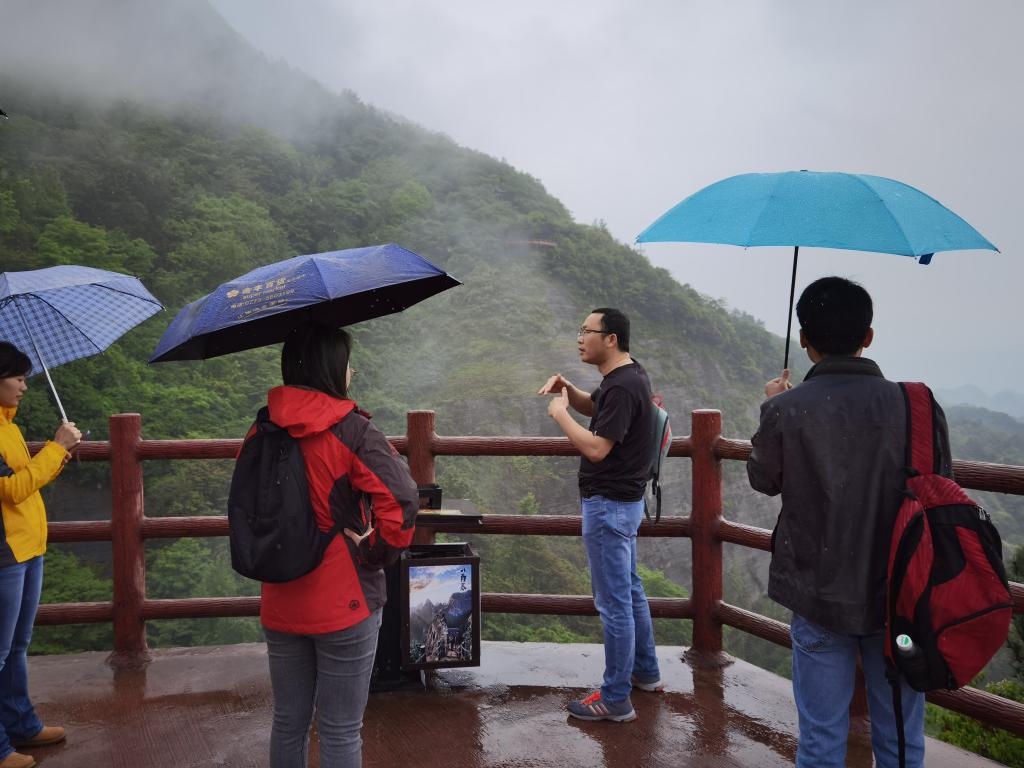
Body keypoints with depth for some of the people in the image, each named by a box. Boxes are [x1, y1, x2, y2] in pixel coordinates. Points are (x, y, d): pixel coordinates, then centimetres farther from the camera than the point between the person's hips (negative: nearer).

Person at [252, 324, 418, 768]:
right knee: (341, 732, 7)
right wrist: (378, 554, -10)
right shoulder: (351, 431, -15)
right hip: (345, 602, -5)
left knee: (288, 723, 20)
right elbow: (402, 500, -24)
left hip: (280, 603, 5)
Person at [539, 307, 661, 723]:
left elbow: (596, 448, -27)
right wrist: (567, 388, 5)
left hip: (609, 505, -11)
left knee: (613, 601, -3)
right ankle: (645, 671, 36)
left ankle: (616, 699, 5)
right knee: (630, 588, 22)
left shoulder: (622, 387, -23)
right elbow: (593, 406, 24)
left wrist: (559, 412, -15)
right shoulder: (629, 374, 9)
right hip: (625, 501, 11)